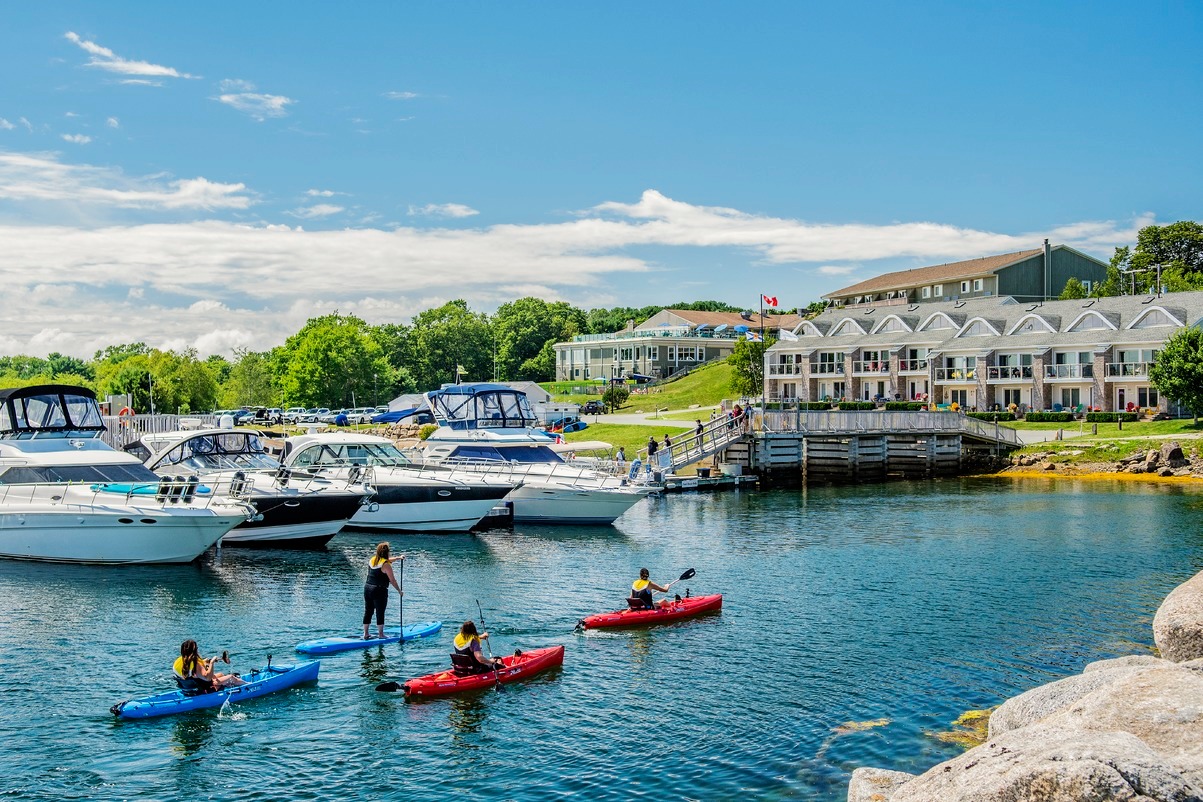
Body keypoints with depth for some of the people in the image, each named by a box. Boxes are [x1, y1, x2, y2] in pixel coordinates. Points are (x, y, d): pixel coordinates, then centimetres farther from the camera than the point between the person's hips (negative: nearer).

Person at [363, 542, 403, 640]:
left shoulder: (372, 560, 8)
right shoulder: (386, 565, -14)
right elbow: (392, 580, -11)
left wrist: (398, 558, 29)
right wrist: (399, 591, 0)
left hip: (367, 588, 7)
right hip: (379, 591, -7)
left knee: (368, 612, 12)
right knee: (380, 613, 2)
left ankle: (365, 634, 18)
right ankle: (380, 634, 8)